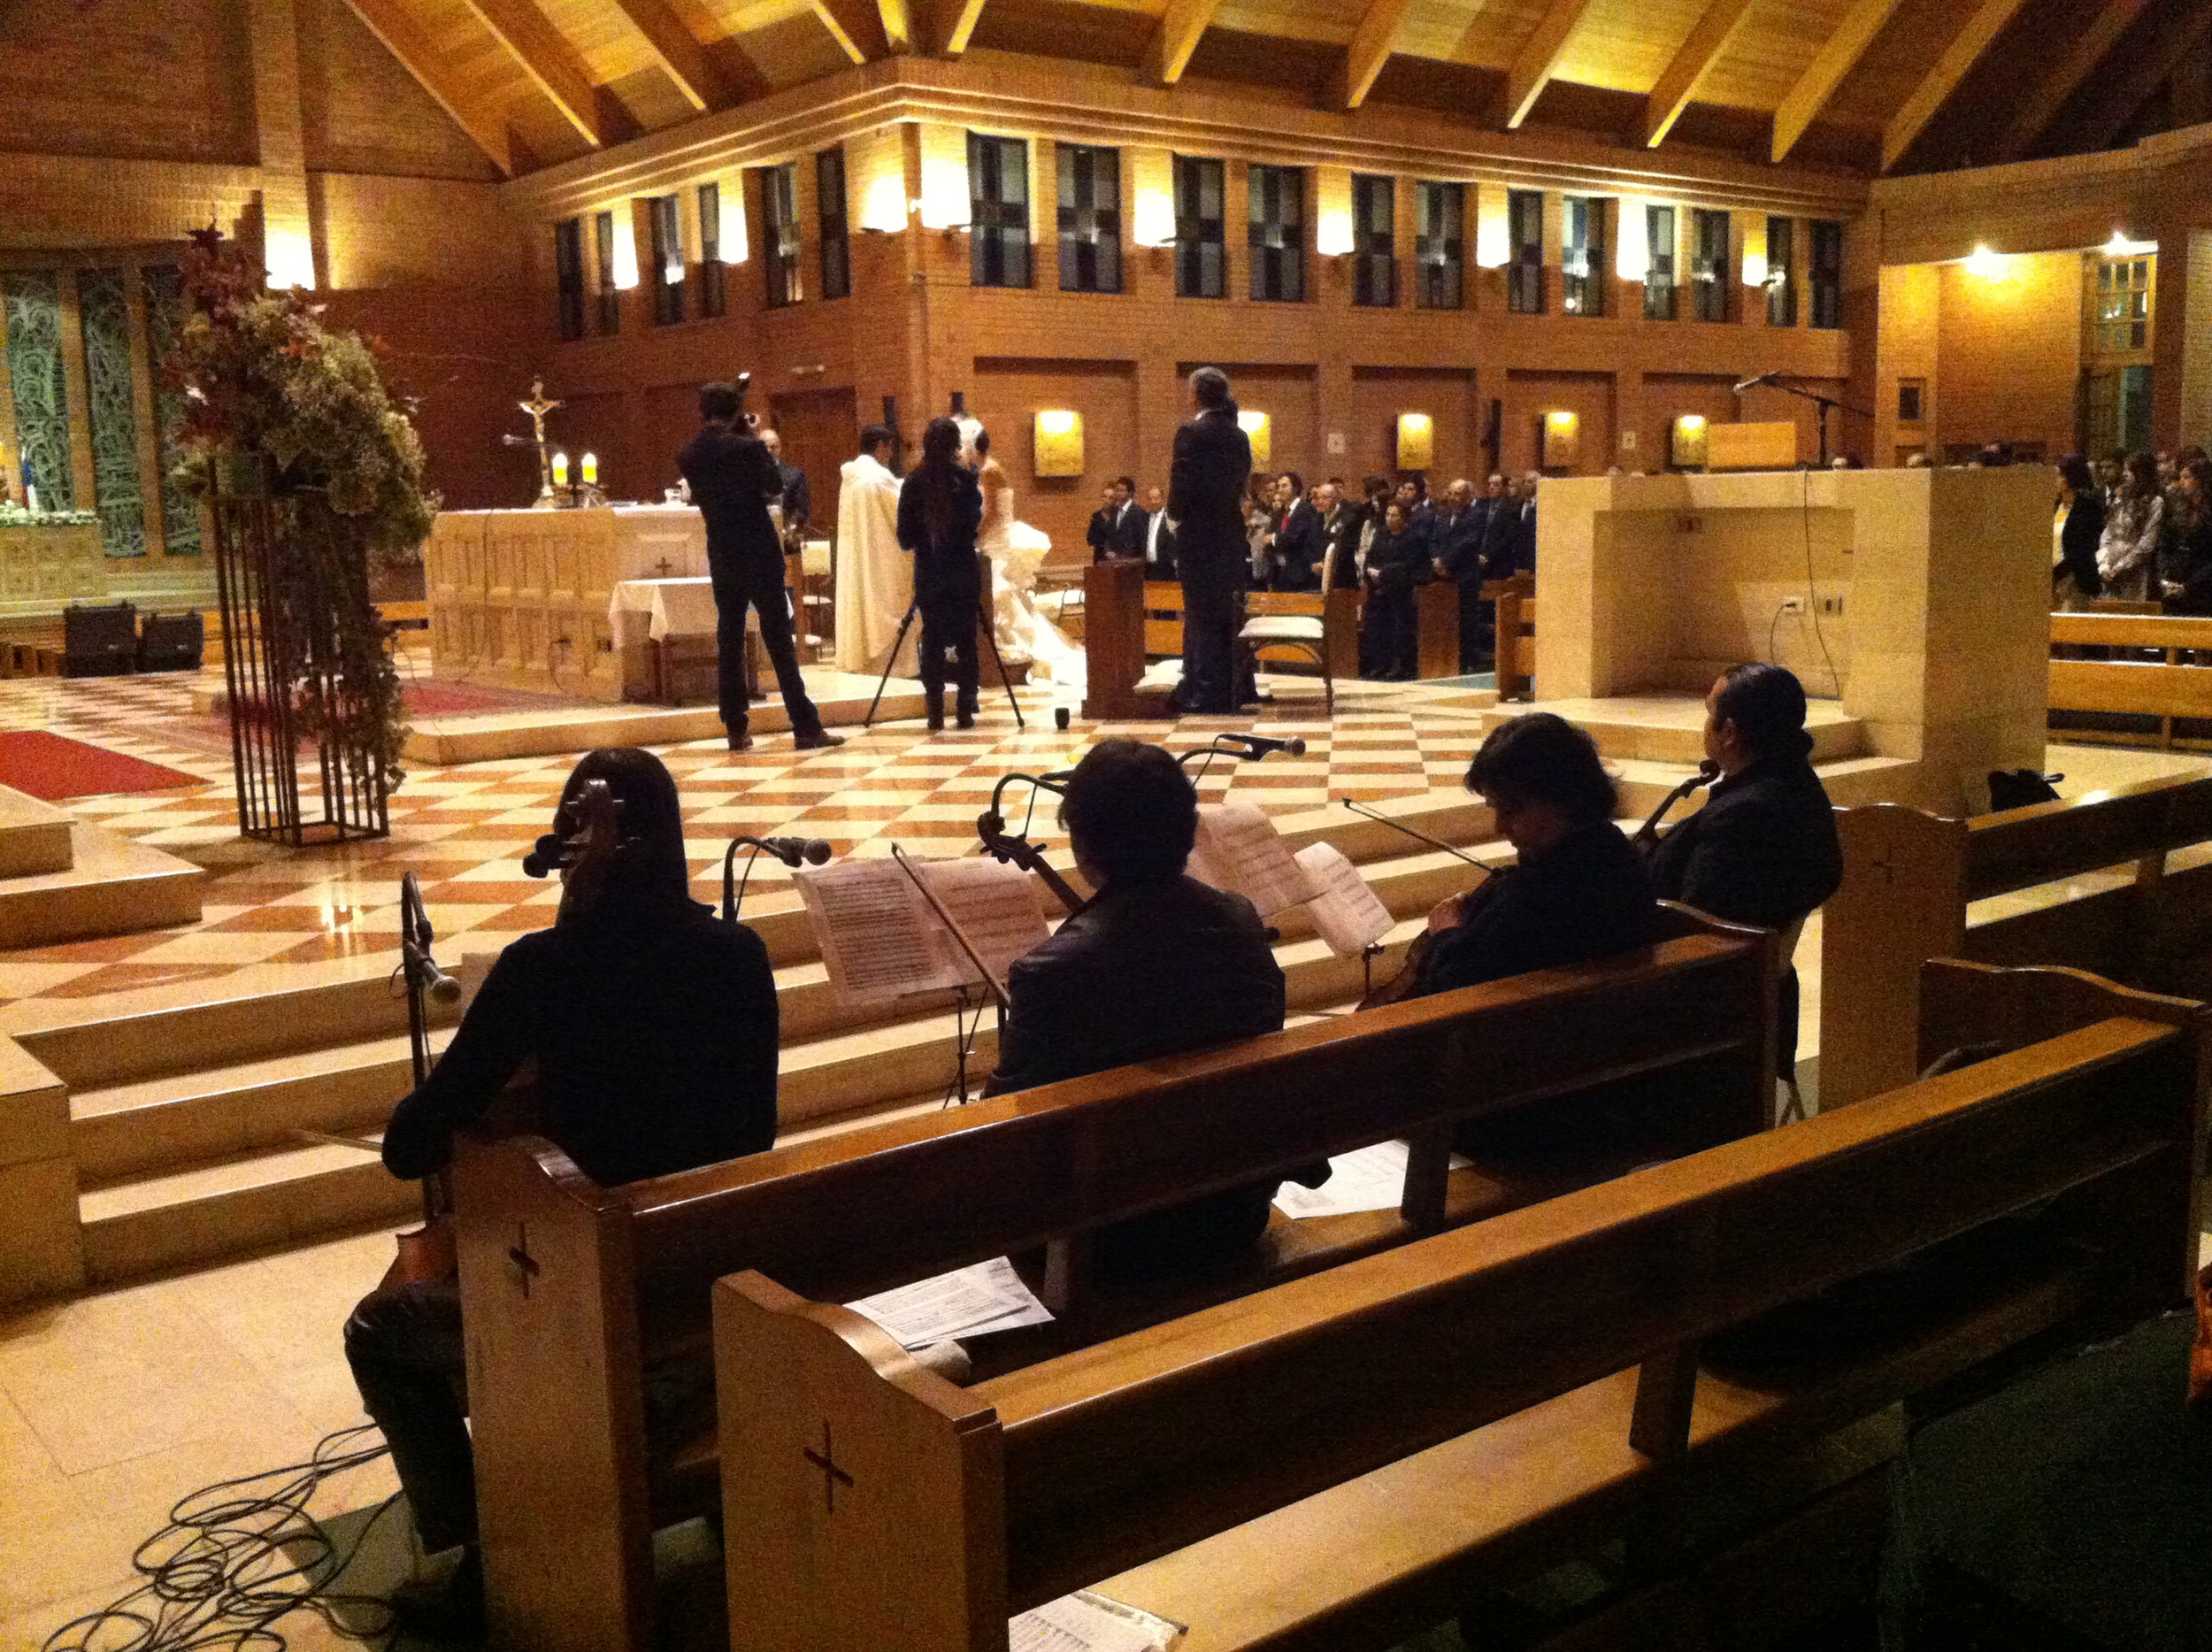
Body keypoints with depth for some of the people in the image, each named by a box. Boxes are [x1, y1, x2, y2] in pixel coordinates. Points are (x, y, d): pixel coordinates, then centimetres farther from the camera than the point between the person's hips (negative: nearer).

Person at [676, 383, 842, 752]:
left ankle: (736, 731, 10)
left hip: (722, 559, 5)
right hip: (759, 553, -5)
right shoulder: (744, 447, -13)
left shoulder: (687, 455, 2)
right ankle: (806, 728, -5)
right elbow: (774, 485, 0)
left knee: (729, 641, 9)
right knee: (779, 640, -4)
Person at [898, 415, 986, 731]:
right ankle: (965, 710, 2)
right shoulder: (964, 479, -7)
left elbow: (905, 536, 0)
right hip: (963, 571, -2)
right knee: (965, 639, 5)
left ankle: (936, 713, 2)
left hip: (928, 573, 2)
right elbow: (975, 519, -6)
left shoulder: (913, 482, 0)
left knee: (932, 639, 6)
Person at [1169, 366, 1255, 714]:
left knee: (1202, 618, -3)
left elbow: (1181, 489, -17)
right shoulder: (1238, 436, 9)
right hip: (1230, 537, 7)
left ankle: (1205, 693, -2)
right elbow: (1241, 486, 12)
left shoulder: (1191, 433, -12)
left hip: (1199, 539, -7)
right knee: (1224, 617, 14)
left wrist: (1175, 511, 3)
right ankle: (1226, 691, 20)